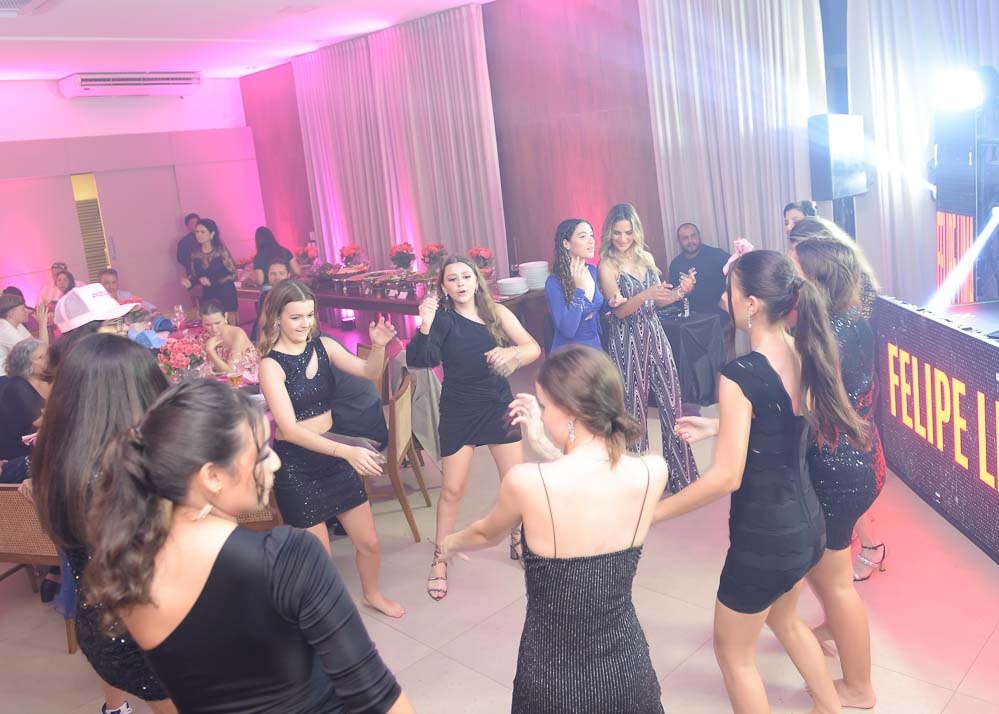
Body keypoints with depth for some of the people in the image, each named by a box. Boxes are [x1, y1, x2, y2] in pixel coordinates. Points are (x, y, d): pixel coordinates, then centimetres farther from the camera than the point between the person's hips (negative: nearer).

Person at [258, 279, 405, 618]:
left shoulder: (323, 346, -2)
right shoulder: (271, 364, -16)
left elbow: (369, 372, 0)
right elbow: (290, 429, -25)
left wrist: (378, 346, -22)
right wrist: (348, 451, -35)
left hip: (332, 456, 5)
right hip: (294, 465, -5)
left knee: (369, 542, 14)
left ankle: (372, 594, 43)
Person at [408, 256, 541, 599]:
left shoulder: (497, 313, -4)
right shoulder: (443, 319, -11)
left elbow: (534, 348, -8)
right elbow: (418, 360, -24)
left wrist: (511, 352, -28)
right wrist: (425, 327, -41)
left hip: (499, 406, 3)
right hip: (458, 413, -3)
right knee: (452, 489, 1)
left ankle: (519, 542, 32)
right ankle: (439, 560, 18)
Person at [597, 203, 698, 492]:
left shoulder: (646, 257, 8)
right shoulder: (607, 265, -7)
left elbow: (658, 300, 13)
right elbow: (619, 310, -15)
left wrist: (680, 292, -6)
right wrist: (645, 295, -31)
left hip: (654, 336, 5)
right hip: (627, 342, -5)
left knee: (671, 404, 6)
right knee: (634, 410, 4)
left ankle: (682, 474, 18)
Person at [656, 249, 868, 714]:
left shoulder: (740, 375, -26)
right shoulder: (804, 355, -3)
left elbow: (726, 477, -25)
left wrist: (654, 511, -16)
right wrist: (716, 427, 16)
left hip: (765, 536, -8)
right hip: (808, 523, 8)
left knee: (734, 651, 16)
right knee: (783, 618, 34)